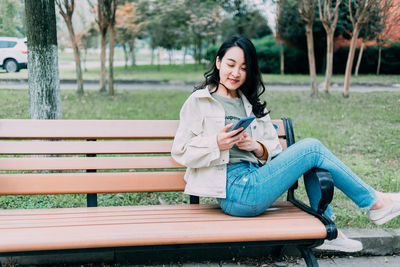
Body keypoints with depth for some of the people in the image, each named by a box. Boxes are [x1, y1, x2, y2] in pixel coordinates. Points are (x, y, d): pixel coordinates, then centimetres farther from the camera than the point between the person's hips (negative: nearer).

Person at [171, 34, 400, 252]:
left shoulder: (251, 104, 20)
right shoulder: (199, 102, 2)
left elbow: (275, 150, 15)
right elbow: (181, 152, -4)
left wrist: (256, 147, -8)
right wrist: (216, 145, -20)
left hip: (255, 178, 7)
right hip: (235, 191, -7)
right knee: (312, 148, -11)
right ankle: (373, 201, 7)